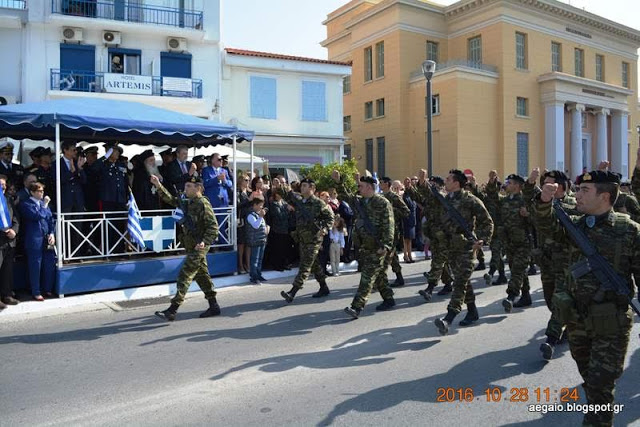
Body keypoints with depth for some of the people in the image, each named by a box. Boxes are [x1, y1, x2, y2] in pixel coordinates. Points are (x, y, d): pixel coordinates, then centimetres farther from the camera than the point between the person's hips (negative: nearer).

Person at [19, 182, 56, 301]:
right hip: (34, 241, -6)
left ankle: (48, 290, 21)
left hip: (47, 240, 6)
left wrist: (52, 234, 3)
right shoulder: (26, 204, -4)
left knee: (50, 265, 7)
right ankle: (36, 292, 12)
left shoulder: (44, 203, 16)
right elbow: (37, 216, -17)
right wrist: (44, 205, -7)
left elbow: (51, 219, 15)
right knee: (35, 267, 2)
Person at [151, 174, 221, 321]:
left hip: (198, 247, -9)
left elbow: (213, 226, -19)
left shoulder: (203, 204, -14)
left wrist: (204, 241, -29)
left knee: (184, 276, -9)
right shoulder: (188, 203, 14)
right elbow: (171, 200, 21)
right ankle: (214, 306, 21)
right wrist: (159, 186, 11)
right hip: (191, 246, 9)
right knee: (202, 275, 13)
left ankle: (172, 310, -8)